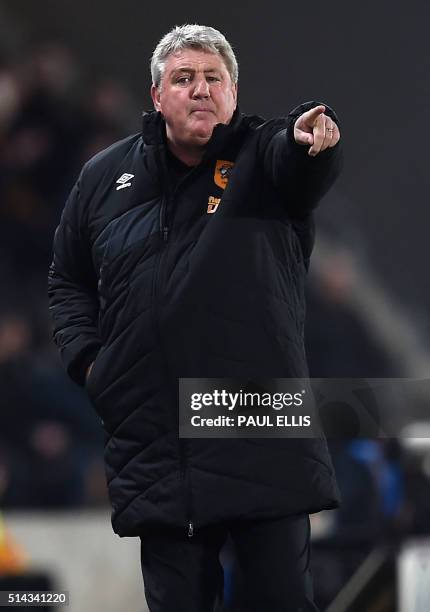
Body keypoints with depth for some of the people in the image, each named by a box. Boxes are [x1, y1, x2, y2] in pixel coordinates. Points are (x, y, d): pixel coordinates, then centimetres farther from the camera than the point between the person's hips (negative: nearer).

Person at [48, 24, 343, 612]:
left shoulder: (263, 156, 0)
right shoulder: (106, 177, 11)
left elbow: (294, 161, -25)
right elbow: (69, 279, 24)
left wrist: (311, 134, -49)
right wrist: (87, 356, 8)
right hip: (155, 447, 3)